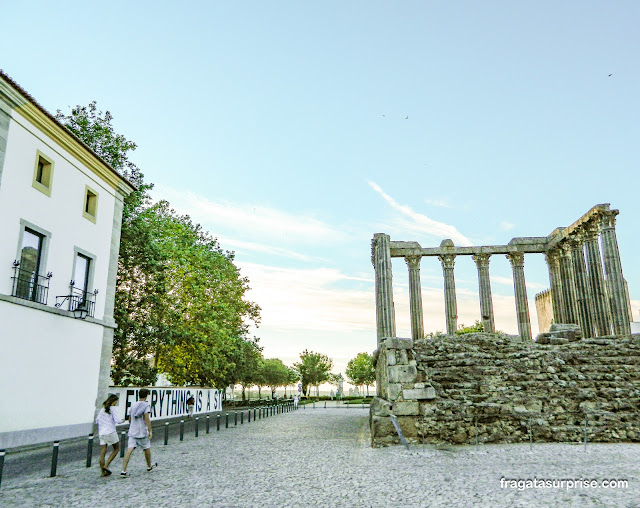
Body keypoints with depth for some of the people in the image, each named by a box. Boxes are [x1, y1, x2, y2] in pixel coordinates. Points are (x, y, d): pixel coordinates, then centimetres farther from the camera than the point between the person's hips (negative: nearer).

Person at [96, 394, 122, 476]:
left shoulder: (102, 409, 13)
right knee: (116, 449, 8)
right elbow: (117, 420, -17)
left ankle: (103, 472, 5)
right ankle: (106, 465, -2)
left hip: (102, 433, 7)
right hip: (110, 432, -7)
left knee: (102, 452, 5)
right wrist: (122, 421, 4)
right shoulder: (113, 409, -8)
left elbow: (97, 421, 18)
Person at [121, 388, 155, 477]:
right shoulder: (146, 405, -9)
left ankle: (123, 471, -13)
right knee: (147, 448, 14)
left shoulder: (133, 405, 12)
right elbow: (146, 419, -19)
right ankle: (149, 467, 30)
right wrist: (150, 431, -20)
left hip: (132, 432, 5)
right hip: (142, 432, -5)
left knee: (129, 449, -3)